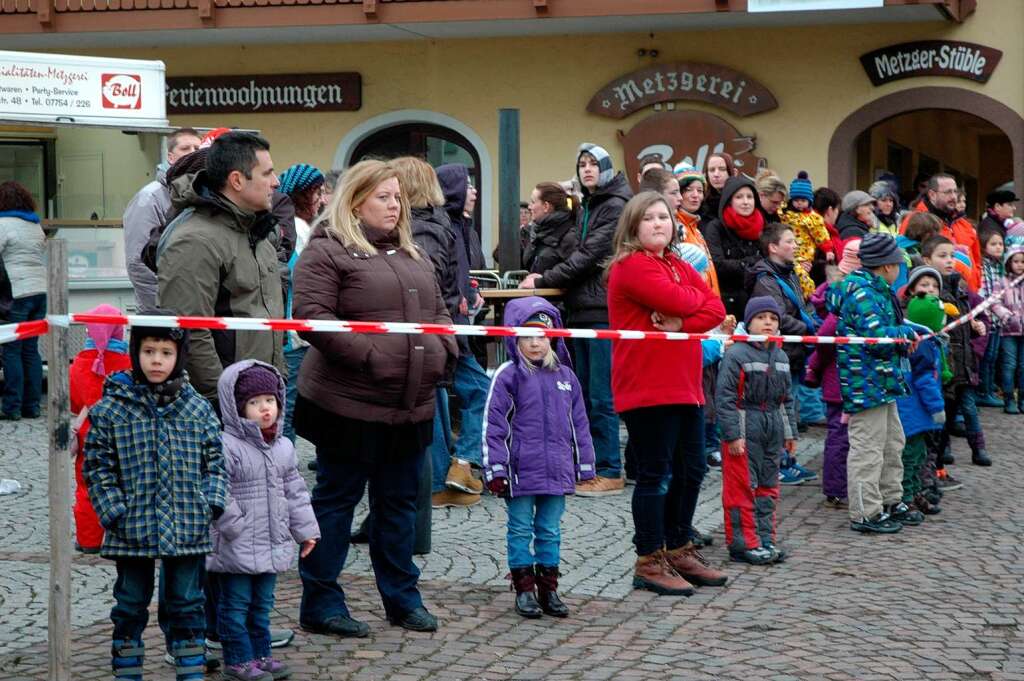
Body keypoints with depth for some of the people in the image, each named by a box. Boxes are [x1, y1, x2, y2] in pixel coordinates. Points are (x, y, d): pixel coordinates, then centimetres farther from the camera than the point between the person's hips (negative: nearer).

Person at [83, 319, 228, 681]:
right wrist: (114, 510, -9)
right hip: (132, 529, -2)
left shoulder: (198, 408, 4)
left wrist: (213, 500, -4)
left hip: (188, 528, 2)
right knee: (131, 604, 10)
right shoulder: (112, 408, -3)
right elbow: (97, 465, -2)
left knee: (187, 603, 10)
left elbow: (215, 460, 9)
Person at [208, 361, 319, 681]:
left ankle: (260, 654, 28)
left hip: (273, 544, 7)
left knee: (262, 603, 17)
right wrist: (236, 528, -18)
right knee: (236, 604, 4)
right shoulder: (226, 447, -17)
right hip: (237, 547, -7)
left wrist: (306, 530, 13)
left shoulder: (283, 447, 7)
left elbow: (295, 491, 14)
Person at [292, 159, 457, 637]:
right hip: (351, 404, -7)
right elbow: (312, 316, -17)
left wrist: (443, 350, 4)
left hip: (412, 403, 7)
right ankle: (320, 602, 9)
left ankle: (402, 596, 25)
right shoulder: (327, 252, -7)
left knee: (400, 501, 15)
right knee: (337, 499, 2)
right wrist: (369, 357, -20)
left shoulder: (411, 255, 17)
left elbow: (437, 310, 24)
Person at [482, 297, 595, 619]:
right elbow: (493, 424, -7)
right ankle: (524, 589, 13)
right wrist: (496, 469, -11)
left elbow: (578, 423, 14)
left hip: (557, 470, 4)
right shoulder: (508, 376, -6)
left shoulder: (565, 376, 8)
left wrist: (584, 465, 13)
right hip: (520, 472, -4)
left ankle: (549, 588, 19)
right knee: (521, 529, 5)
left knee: (550, 530, 11)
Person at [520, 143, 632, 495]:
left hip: (604, 310, -9)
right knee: (585, 395, 10)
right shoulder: (585, 207, 19)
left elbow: (590, 255, -14)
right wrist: (548, 279, 6)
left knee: (601, 396, -8)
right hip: (582, 309, 9)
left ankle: (610, 472, -3)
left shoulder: (616, 206, -8)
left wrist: (543, 281, -11)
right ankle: (589, 466, 16)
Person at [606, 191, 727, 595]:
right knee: (655, 475, -4)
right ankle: (650, 562, 5)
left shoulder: (680, 267, 18)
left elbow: (716, 310, 5)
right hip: (646, 390, -9)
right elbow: (677, 300, -21)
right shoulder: (631, 267, -8)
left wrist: (682, 324, -13)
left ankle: (679, 550, 28)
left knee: (691, 471, 15)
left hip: (685, 388, 9)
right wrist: (698, 299, 2)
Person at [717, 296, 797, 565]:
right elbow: (725, 396, -14)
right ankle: (744, 543, 0)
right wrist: (733, 434, -17)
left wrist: (790, 432, 16)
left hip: (772, 431, 7)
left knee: (768, 486, 12)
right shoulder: (736, 354, -11)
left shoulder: (781, 357, 13)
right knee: (742, 487, -4)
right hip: (745, 430, -7)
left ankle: (766, 539, 19)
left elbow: (787, 398, 20)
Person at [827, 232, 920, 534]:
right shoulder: (863, 294, -19)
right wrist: (906, 334, -11)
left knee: (892, 442, 20)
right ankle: (865, 513, 0)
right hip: (865, 383, -11)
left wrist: (902, 341, 9)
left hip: (881, 382, 11)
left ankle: (891, 501, 32)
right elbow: (876, 336, -26)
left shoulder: (875, 291, 15)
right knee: (867, 448, -5)